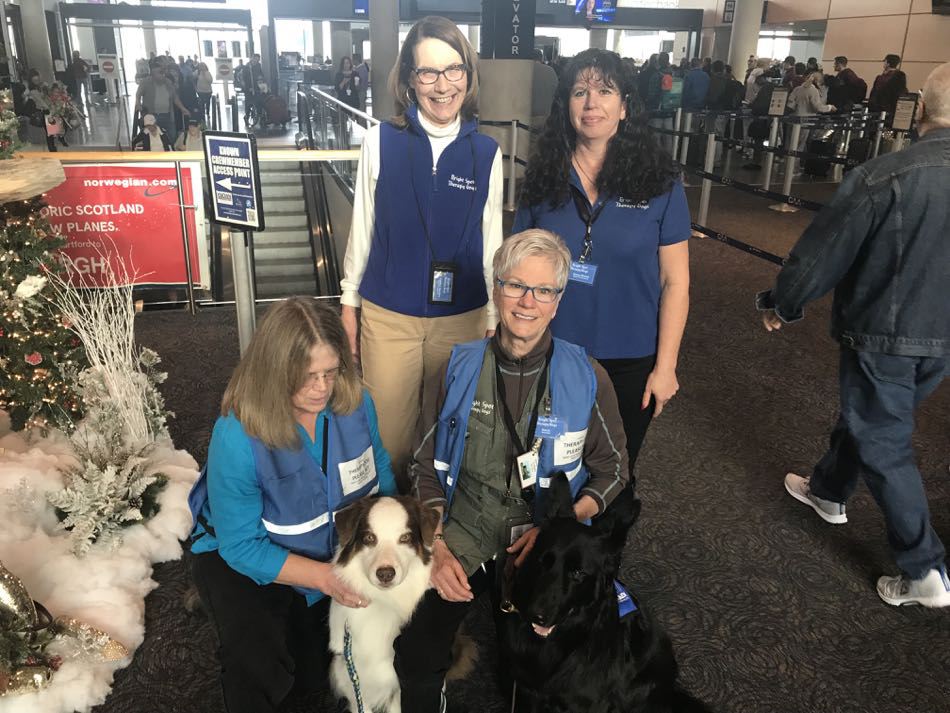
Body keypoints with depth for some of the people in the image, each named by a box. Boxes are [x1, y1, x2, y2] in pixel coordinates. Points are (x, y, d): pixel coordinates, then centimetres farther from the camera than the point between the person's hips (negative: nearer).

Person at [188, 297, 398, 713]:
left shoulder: (354, 401, -19)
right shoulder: (237, 436, -31)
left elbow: (381, 475, -1)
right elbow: (241, 545, -24)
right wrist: (325, 577, -32)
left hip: (335, 552, 4)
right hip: (242, 556, -4)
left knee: (313, 673, 8)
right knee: (260, 670, -26)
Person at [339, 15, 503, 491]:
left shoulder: (486, 152, -1)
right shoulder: (382, 140, -5)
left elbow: (491, 241, 5)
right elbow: (362, 228, 2)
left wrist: (495, 317, 8)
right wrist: (349, 303, 5)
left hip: (461, 317, 1)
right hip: (388, 314, -1)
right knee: (388, 429, 11)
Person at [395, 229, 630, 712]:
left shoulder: (587, 378, -5)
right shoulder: (459, 369, -1)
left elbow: (612, 473, 5)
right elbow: (426, 468, 4)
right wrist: (437, 549, -9)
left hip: (546, 547, 0)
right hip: (462, 540, 1)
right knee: (415, 655, -19)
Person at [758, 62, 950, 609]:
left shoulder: (886, 175, -21)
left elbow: (825, 250, -15)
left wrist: (782, 304, 0)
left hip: (883, 333, -6)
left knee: (884, 443, 6)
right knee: (868, 416, 25)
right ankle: (829, 491, 46)